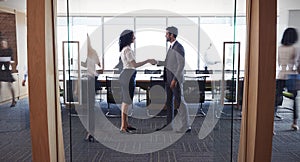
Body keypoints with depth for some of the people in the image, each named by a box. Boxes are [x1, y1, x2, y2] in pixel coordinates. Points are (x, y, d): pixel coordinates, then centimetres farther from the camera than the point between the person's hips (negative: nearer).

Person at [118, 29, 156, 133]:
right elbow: (134, 65, -20)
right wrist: (148, 61, -15)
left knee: (126, 101, 13)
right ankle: (123, 127, -1)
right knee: (127, 101, -6)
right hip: (128, 76, -10)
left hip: (127, 75, 10)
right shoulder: (127, 50, -15)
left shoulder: (125, 49, 16)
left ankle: (126, 124, 22)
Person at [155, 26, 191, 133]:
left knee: (179, 102, -5)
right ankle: (168, 125, 19)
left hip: (176, 79, -10)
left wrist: (175, 79, -23)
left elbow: (181, 65, -20)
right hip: (168, 79, 10)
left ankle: (186, 126, 3)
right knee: (168, 102, 11)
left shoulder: (179, 47, -15)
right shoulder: (171, 47, 15)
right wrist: (156, 62, 19)